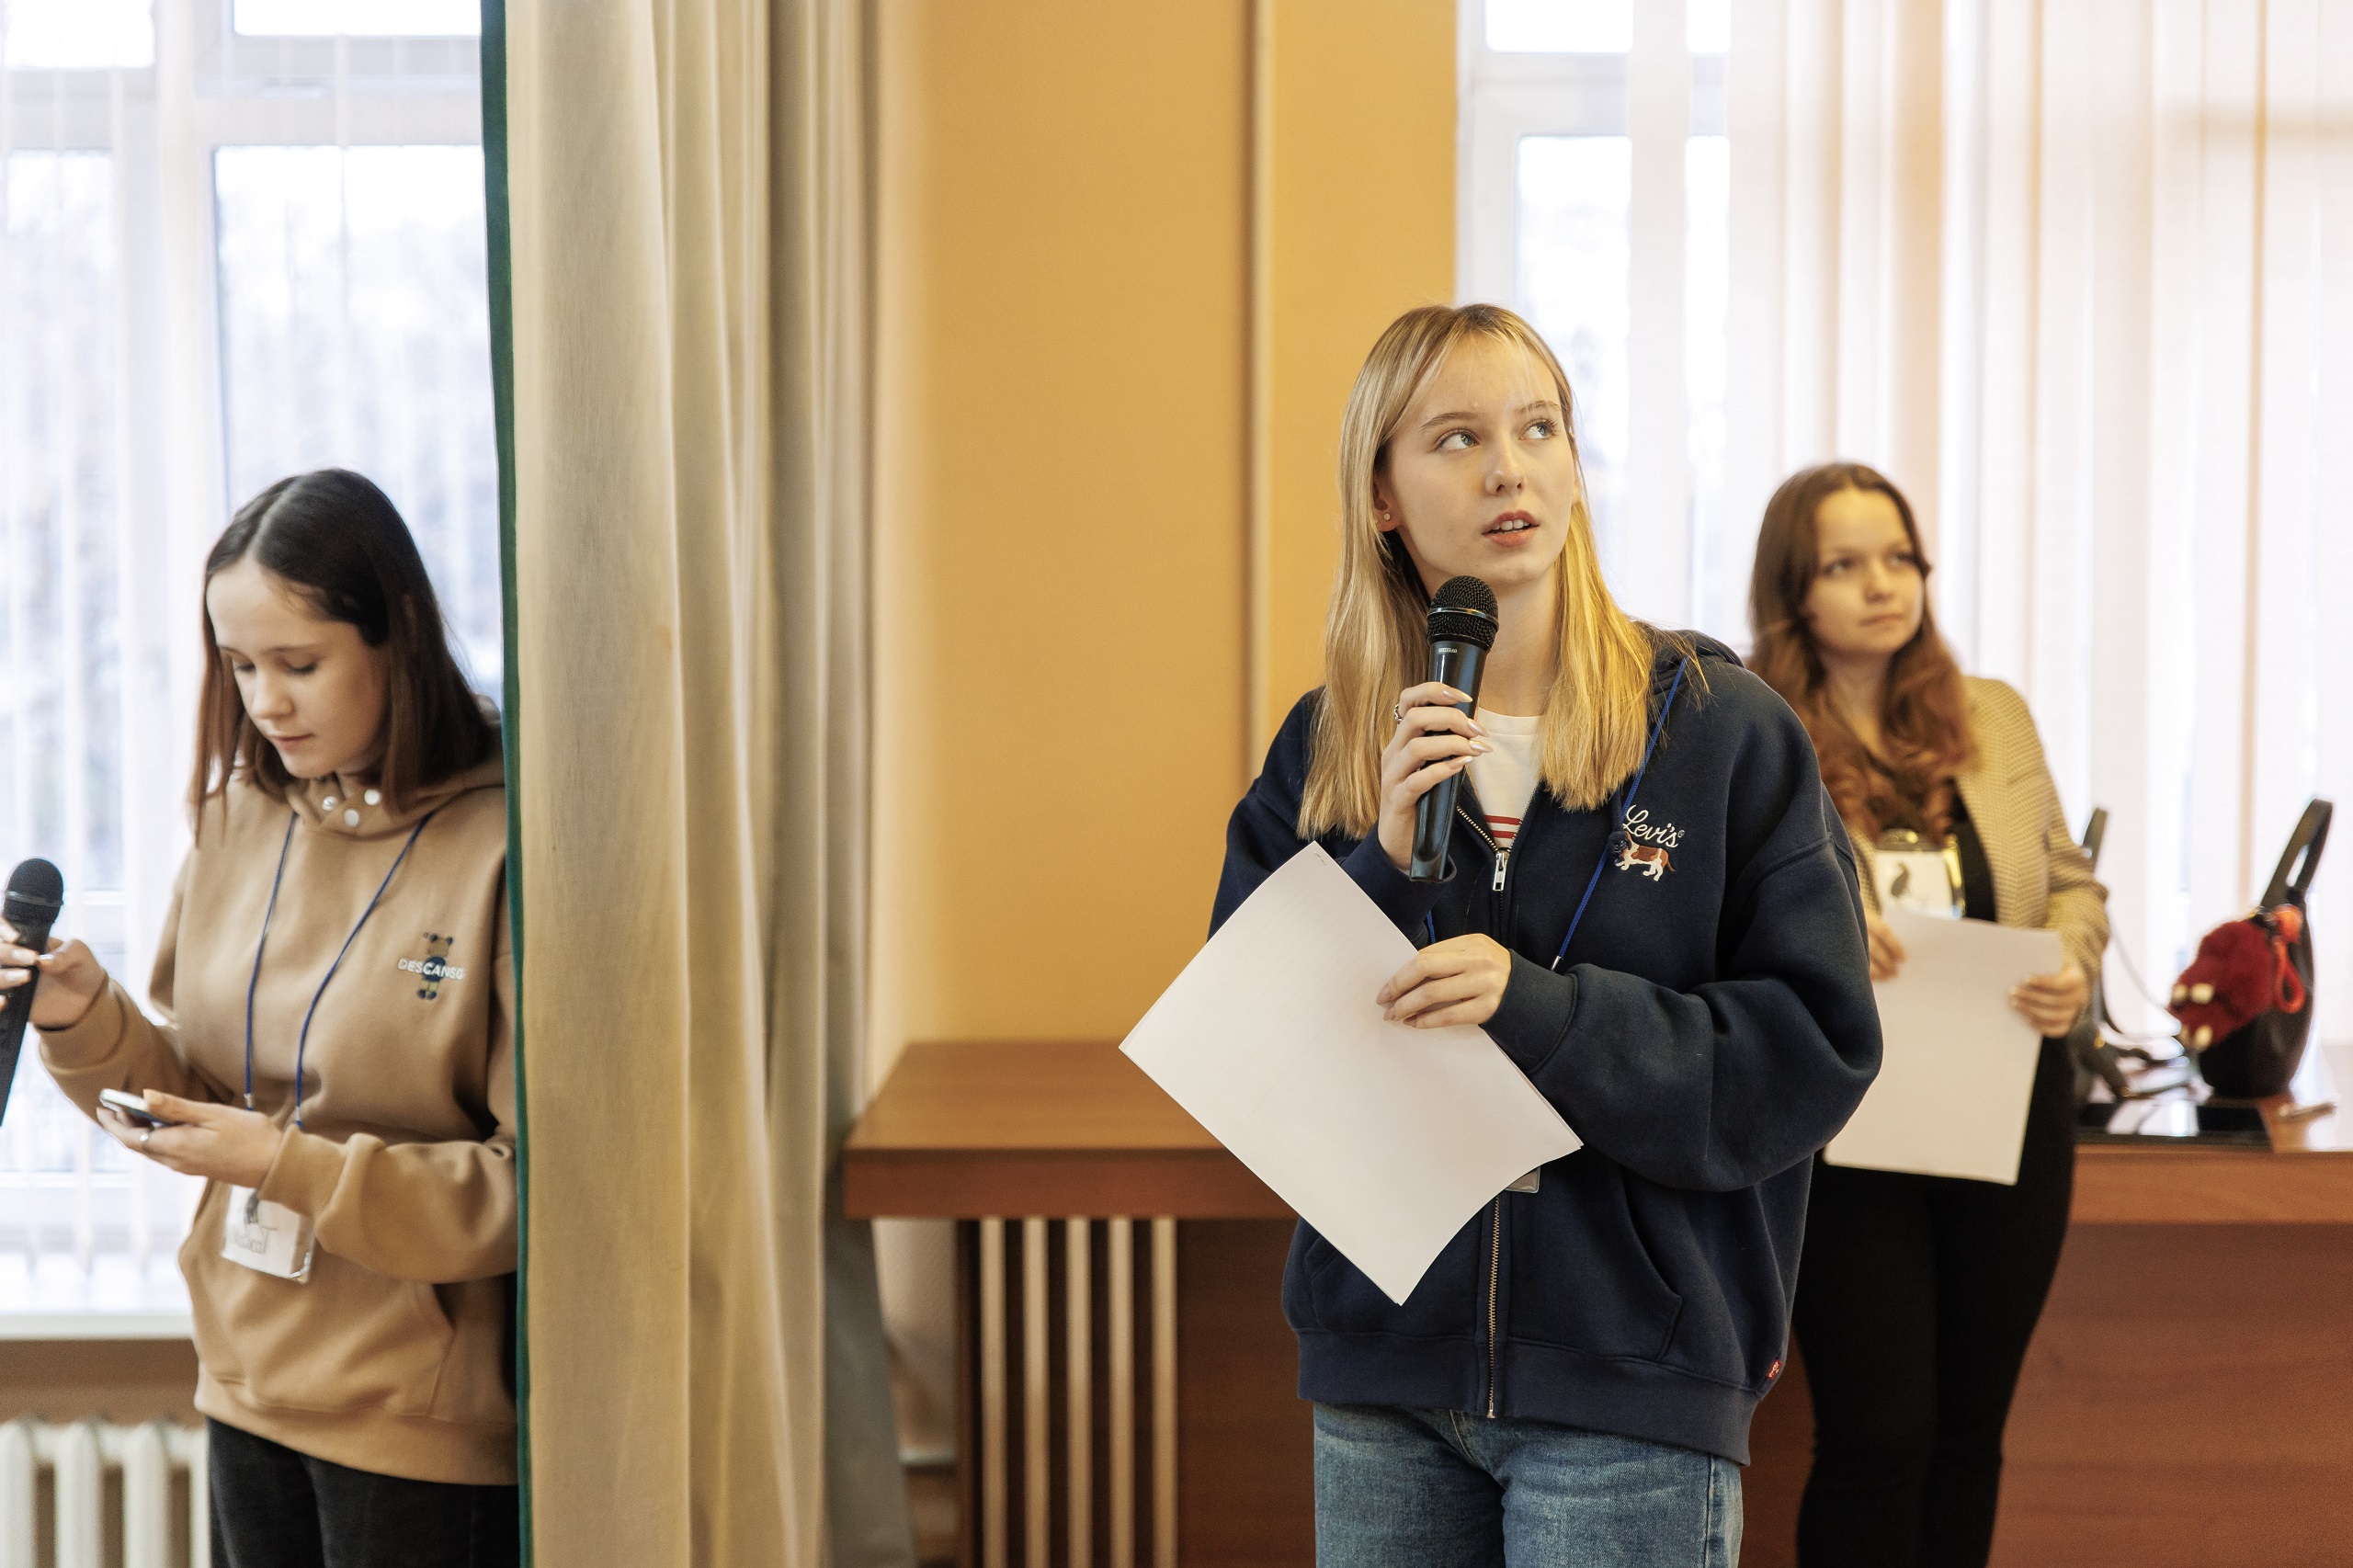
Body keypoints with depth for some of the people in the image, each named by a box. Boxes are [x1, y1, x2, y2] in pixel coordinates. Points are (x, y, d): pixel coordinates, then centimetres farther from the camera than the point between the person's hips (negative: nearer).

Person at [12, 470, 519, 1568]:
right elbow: (205, 1095, 11)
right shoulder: (238, 817, 4)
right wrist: (92, 1021, -8)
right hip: (251, 1383, 6)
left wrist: (293, 1167, -21)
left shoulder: (505, 850, -17)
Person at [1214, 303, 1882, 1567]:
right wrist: (1385, 868, -14)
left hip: (1632, 1377, -3)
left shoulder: (1721, 728, -4)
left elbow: (1816, 1048, -8)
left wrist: (1539, 1008, -20)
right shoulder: (1324, 751, 4)